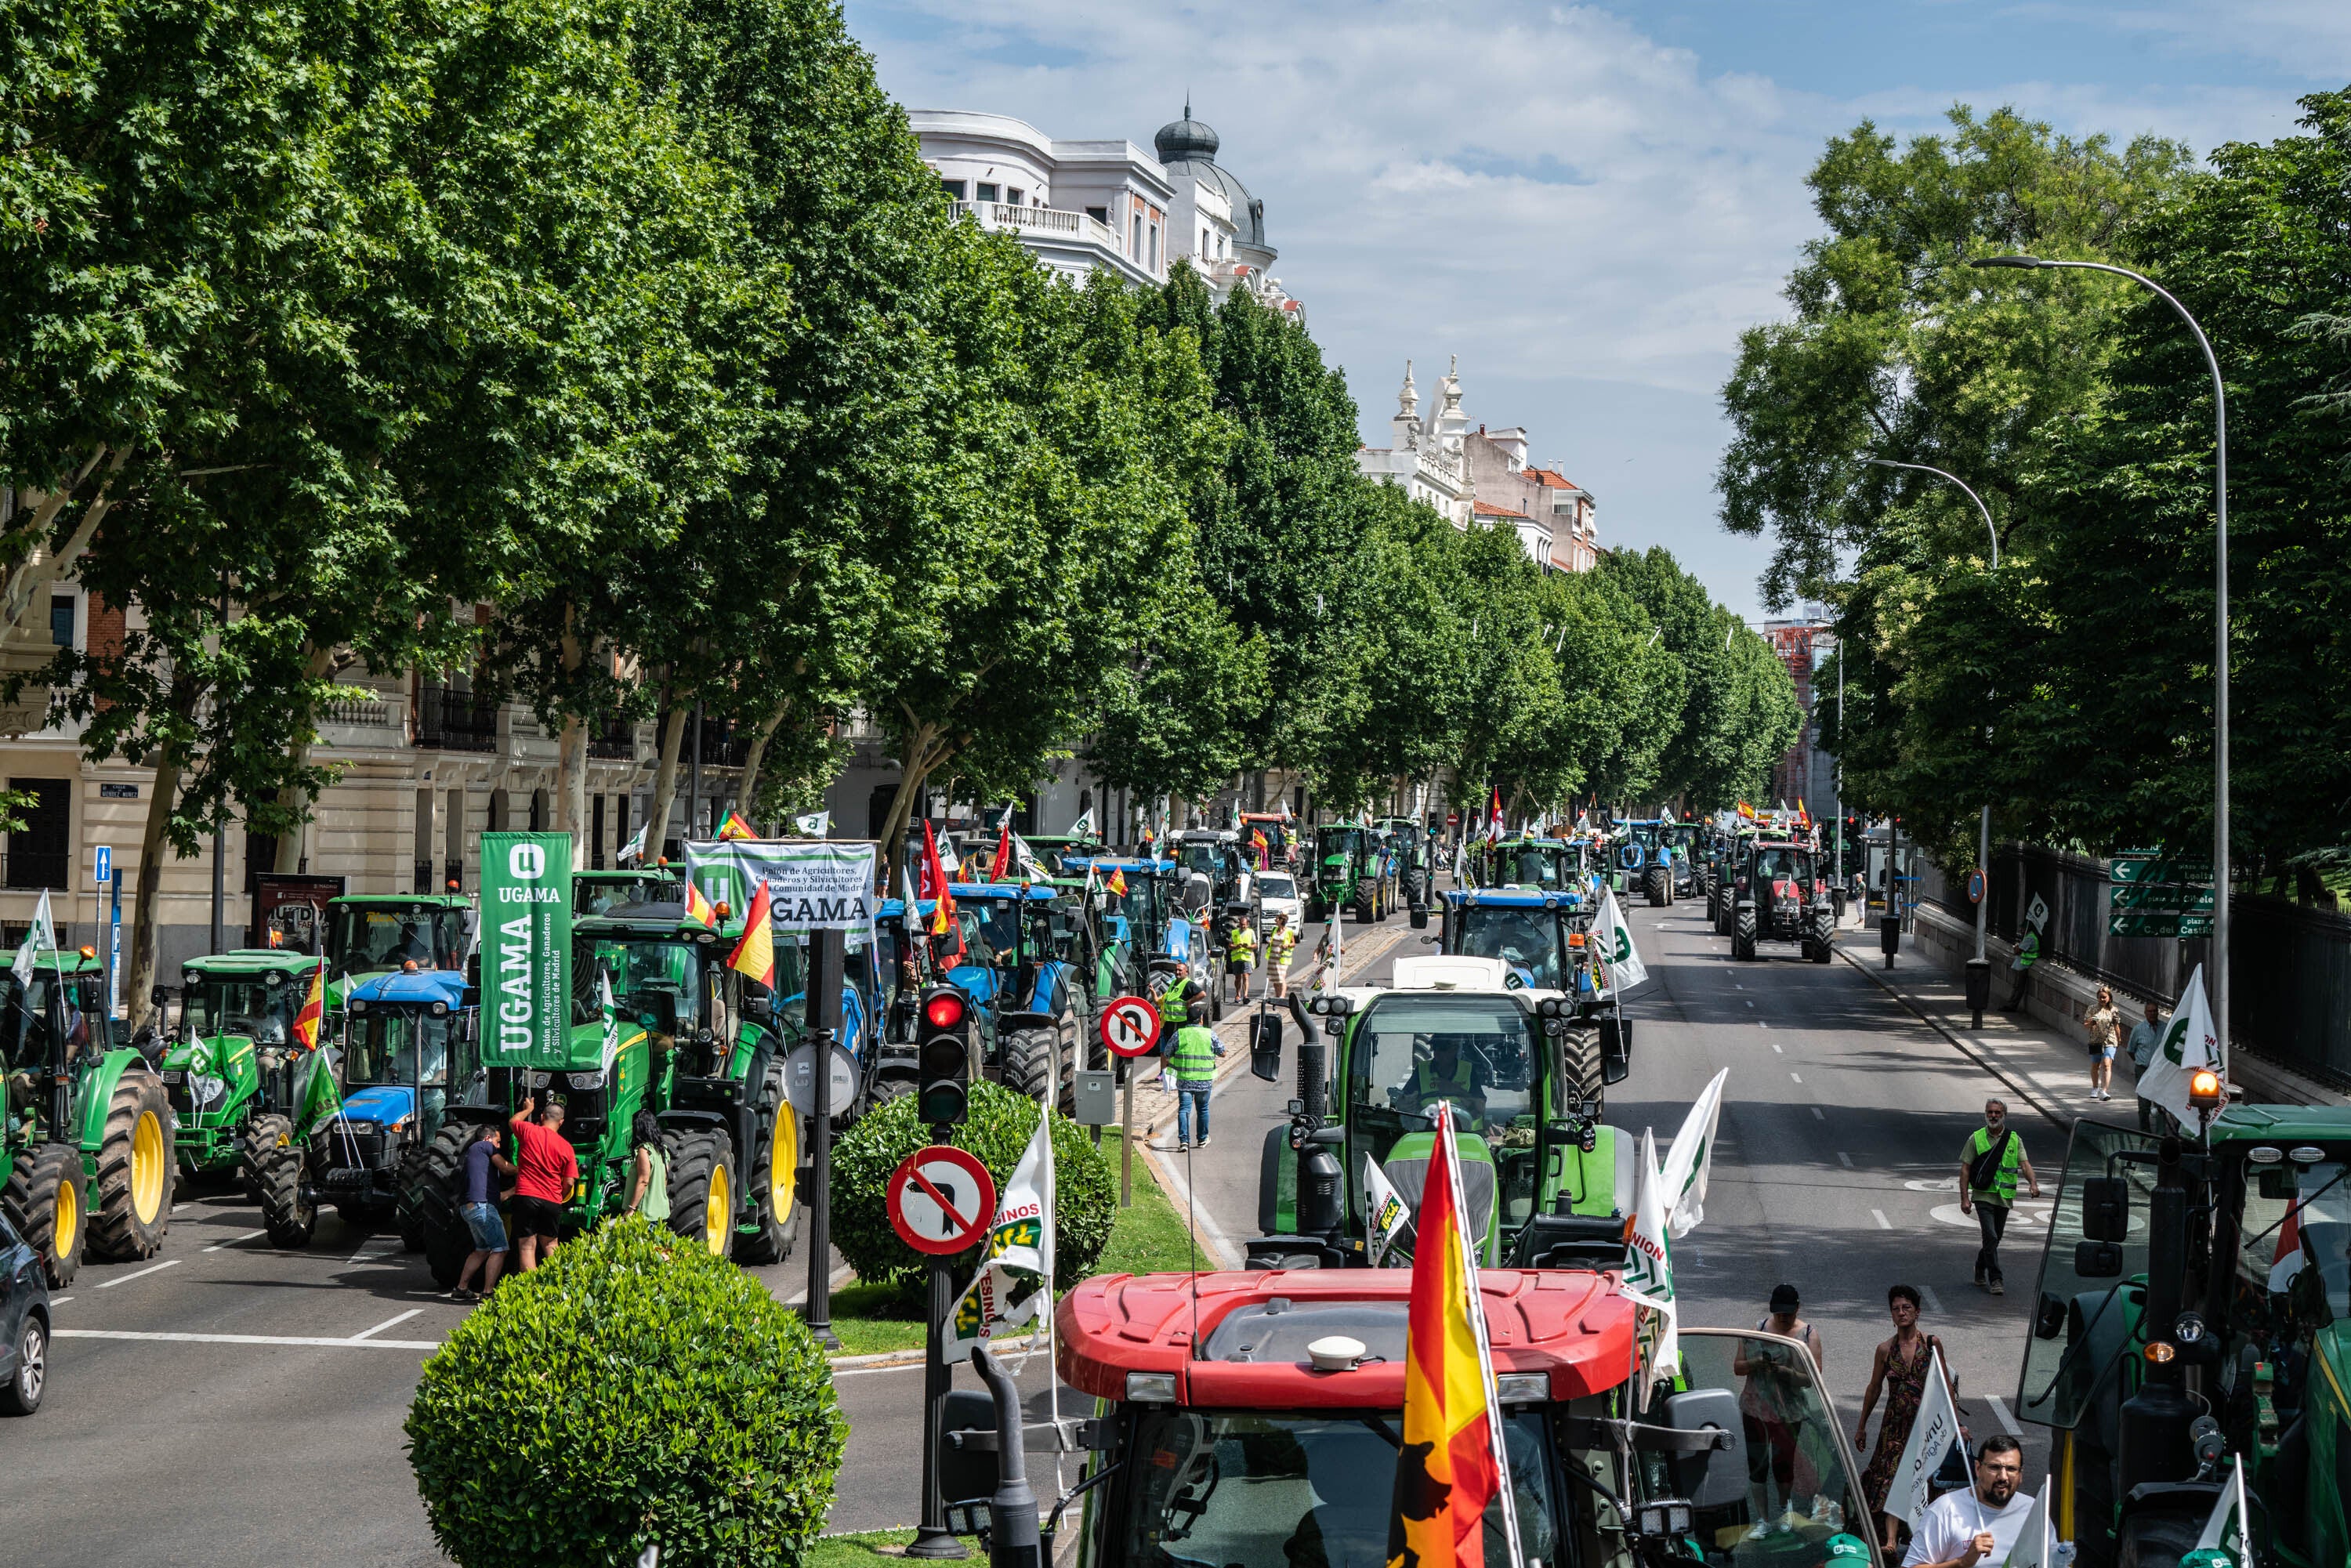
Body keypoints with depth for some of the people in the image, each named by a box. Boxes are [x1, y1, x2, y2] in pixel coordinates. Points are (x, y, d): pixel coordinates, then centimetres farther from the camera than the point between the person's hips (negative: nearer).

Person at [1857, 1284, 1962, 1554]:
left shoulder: (1932, 1344, -2)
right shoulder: (1885, 1349, 1)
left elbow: (1946, 1386, 2)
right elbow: (1874, 1389, 11)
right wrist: (1861, 1426, 17)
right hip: (1896, 1423, 0)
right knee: (1891, 1477, -9)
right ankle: (1889, 1540, -15)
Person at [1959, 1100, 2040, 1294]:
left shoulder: (2014, 1139, 7)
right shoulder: (1976, 1138, 0)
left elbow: (2024, 1163, -4)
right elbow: (1965, 1169, 0)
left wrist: (2033, 1183, -24)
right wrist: (1964, 1198, -7)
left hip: (2005, 1197, 3)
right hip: (1983, 1196, -3)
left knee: (1995, 1238, 13)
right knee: (1991, 1237, -15)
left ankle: (1980, 1273, 34)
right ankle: (1995, 1280, -13)